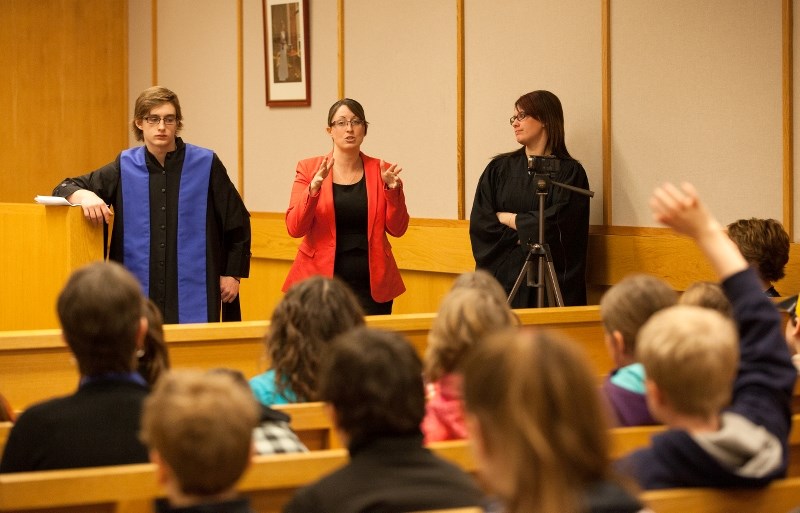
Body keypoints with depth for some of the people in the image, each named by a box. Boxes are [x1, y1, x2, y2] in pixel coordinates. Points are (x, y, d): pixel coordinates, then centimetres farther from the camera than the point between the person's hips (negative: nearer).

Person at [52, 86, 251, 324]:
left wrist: (233, 274, 3)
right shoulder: (125, 167, 5)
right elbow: (65, 188, 7)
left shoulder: (206, 165, -1)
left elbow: (237, 221, 6)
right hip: (138, 291, 2)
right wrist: (85, 195, -16)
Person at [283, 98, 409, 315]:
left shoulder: (380, 171, 5)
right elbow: (294, 228, -6)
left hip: (372, 285, 1)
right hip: (322, 279, -1)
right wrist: (314, 188, -20)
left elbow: (397, 229, 3)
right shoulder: (309, 168, 2)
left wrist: (393, 190, -12)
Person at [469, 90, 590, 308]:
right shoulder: (499, 168, 9)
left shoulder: (569, 172, -2)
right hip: (503, 278, 3)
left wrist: (507, 218, -1)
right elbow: (479, 222, 2)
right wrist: (521, 237, -9)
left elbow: (557, 225, -11)